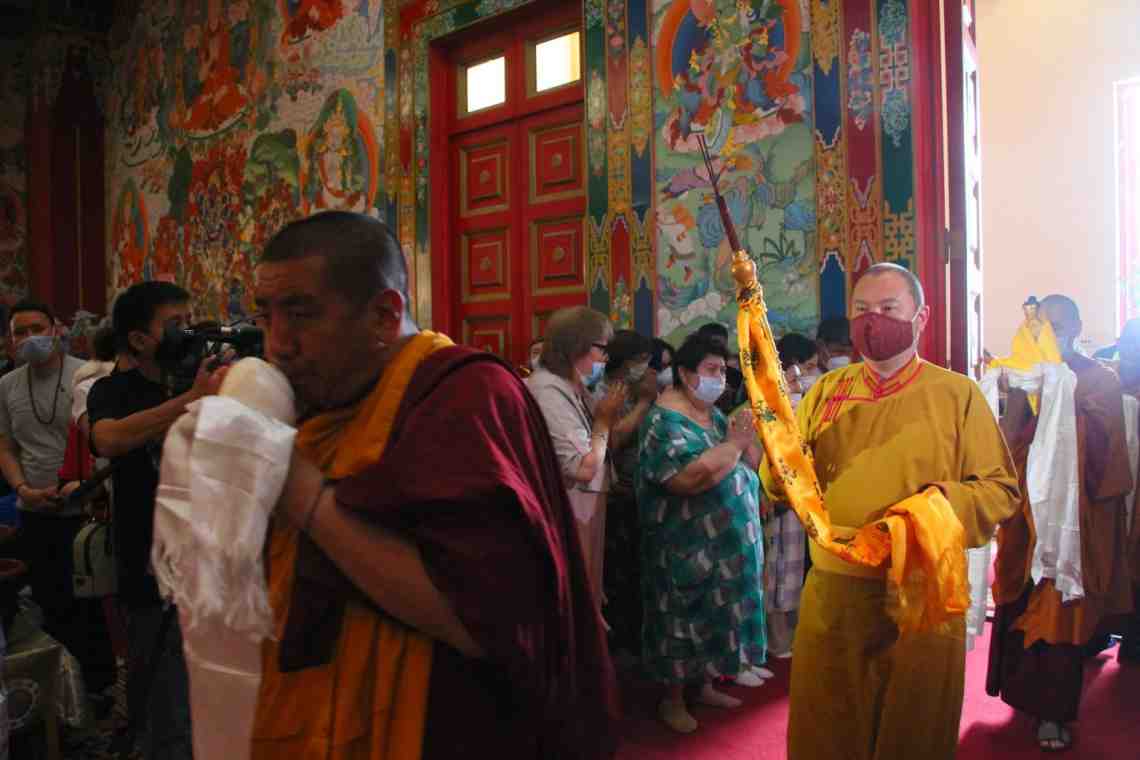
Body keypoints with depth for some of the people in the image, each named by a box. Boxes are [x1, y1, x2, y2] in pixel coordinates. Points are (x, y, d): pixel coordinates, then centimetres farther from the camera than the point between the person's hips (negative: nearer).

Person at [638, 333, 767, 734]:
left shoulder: (714, 414, 8)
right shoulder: (665, 421, -17)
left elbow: (750, 465, 9)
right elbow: (690, 477, -31)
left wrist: (746, 438, -10)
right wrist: (732, 443, -21)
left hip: (727, 542, 8)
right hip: (688, 547, -8)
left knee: (715, 614, 18)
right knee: (684, 619, 5)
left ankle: (704, 686, 36)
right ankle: (672, 700, 22)